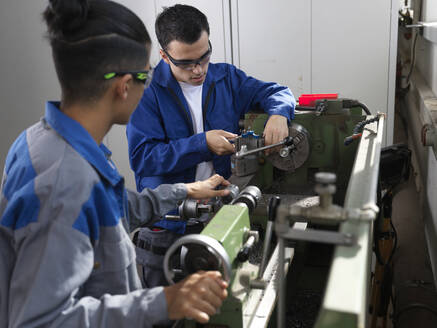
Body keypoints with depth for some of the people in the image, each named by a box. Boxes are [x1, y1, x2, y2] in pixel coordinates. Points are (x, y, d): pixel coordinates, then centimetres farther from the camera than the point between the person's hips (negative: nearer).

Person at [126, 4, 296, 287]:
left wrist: (278, 113, -15)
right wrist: (202, 144, -22)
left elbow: (277, 92, 9)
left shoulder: (226, 78, 3)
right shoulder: (148, 91, -11)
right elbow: (142, 157, -18)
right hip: (167, 221, -3)